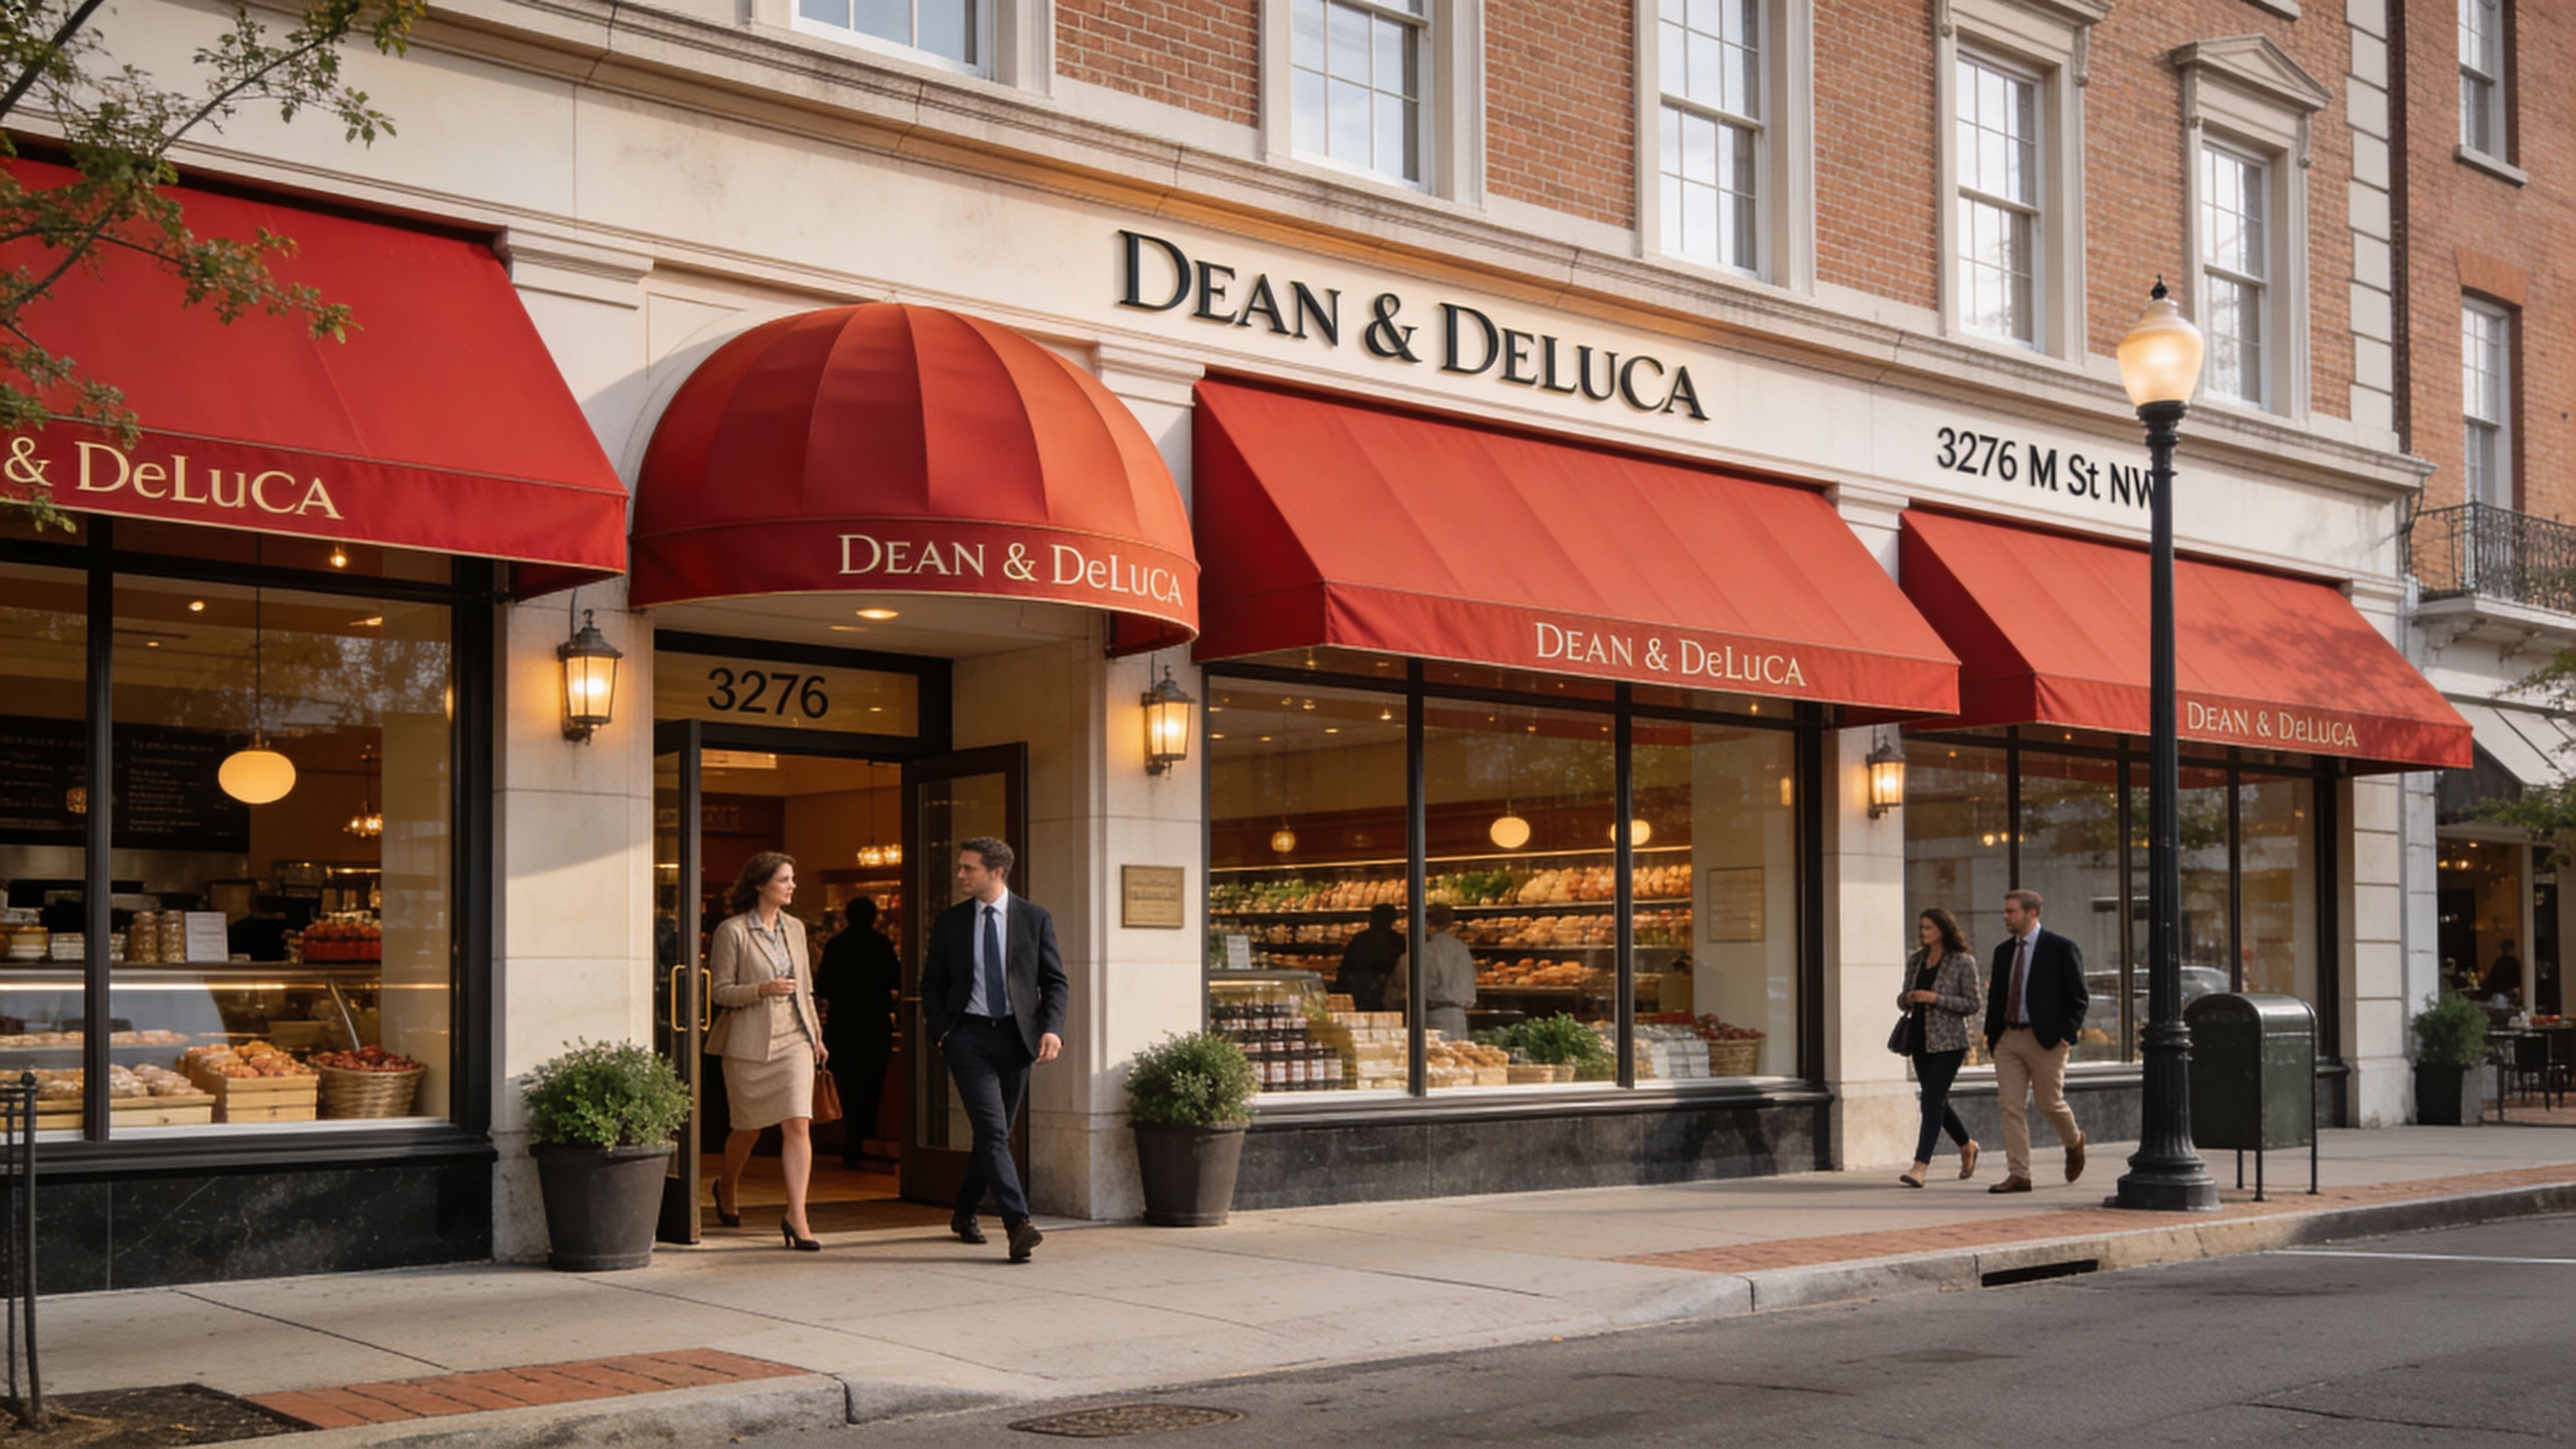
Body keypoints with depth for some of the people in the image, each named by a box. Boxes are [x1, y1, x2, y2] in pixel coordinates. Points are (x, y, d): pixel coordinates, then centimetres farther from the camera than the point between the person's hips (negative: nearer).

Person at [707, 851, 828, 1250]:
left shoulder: (795, 928, 11)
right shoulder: (732, 931, -6)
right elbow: (721, 992, -7)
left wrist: (816, 1034, 18)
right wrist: (763, 989, -22)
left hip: (793, 1040, 4)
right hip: (749, 1044, -4)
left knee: (798, 1125, -10)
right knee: (748, 1130, 9)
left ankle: (796, 1216, -9)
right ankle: (727, 1188, 39)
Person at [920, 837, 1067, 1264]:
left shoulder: (1035, 918, 3)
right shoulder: (950, 922, 6)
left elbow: (1054, 981, 3)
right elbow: (932, 984, 12)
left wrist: (1053, 1029, -12)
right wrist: (940, 1034, -1)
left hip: (1015, 1036, 1)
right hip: (968, 1035, -1)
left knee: (995, 1133, 11)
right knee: (992, 1130, -15)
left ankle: (964, 1214, 32)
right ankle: (1018, 1225, -23)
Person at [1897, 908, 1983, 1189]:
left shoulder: (1963, 962, -5)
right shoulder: (1915, 960, 11)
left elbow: (1973, 1004, -8)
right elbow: (1903, 999, 17)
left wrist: (1935, 998, -18)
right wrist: (1908, 999, -8)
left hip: (1948, 1041, -7)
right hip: (1920, 1039, 7)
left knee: (1932, 1100, -14)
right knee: (1937, 1101, 14)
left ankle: (1921, 1166, -17)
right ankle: (1967, 1146, 38)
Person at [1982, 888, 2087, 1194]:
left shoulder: (2061, 949, -5)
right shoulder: (2003, 951, 12)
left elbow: (2078, 998, -4)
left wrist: (2067, 1034, -13)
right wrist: (1991, 1034, 9)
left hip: (2046, 1041, -5)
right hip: (2008, 1040, 5)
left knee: (2050, 1104, 4)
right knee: (2011, 1108, -1)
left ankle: (2074, 1143, 35)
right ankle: (2018, 1175, 1)